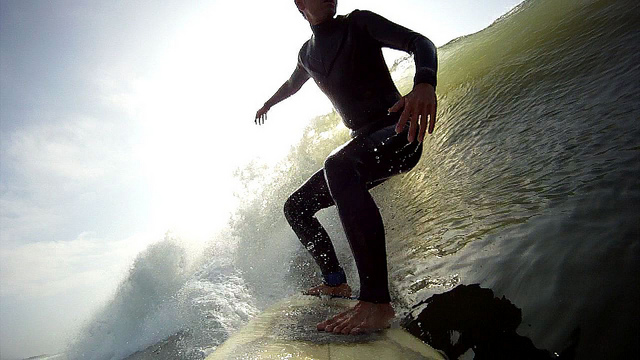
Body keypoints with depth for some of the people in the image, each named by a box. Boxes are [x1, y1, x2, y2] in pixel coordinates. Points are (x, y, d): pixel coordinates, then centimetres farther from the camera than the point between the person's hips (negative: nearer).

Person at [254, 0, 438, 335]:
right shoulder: (307, 53, 16)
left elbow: (419, 42, -15)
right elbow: (292, 84, 39)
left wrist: (425, 82, -37)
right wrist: (268, 103, 57)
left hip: (400, 133, -7)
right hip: (364, 142, 8)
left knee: (338, 166, -39)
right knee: (296, 206, 7)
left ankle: (376, 303, -43)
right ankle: (336, 283, 15)